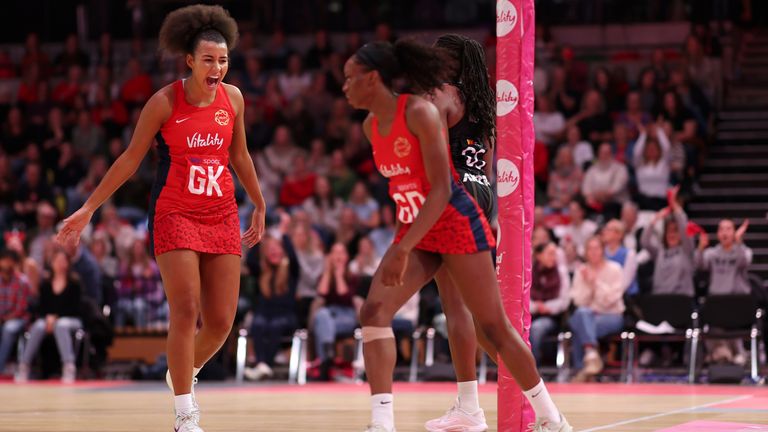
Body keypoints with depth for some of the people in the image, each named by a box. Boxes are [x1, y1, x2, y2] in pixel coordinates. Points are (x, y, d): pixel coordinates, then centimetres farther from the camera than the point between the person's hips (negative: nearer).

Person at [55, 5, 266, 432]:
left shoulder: (232, 98, 2)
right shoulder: (164, 102, -10)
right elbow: (131, 158, -2)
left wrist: (259, 204, 25)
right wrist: (87, 209, -2)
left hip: (222, 216, 4)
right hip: (174, 215, -4)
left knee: (221, 321, 0)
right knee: (185, 311, -15)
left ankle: (184, 373, 30)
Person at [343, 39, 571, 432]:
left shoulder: (419, 113, -19)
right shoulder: (370, 126, 5)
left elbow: (441, 189, -24)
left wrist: (403, 249, -30)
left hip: (457, 226, -7)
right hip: (416, 232, 7)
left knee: (494, 328, 0)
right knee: (373, 312, -13)